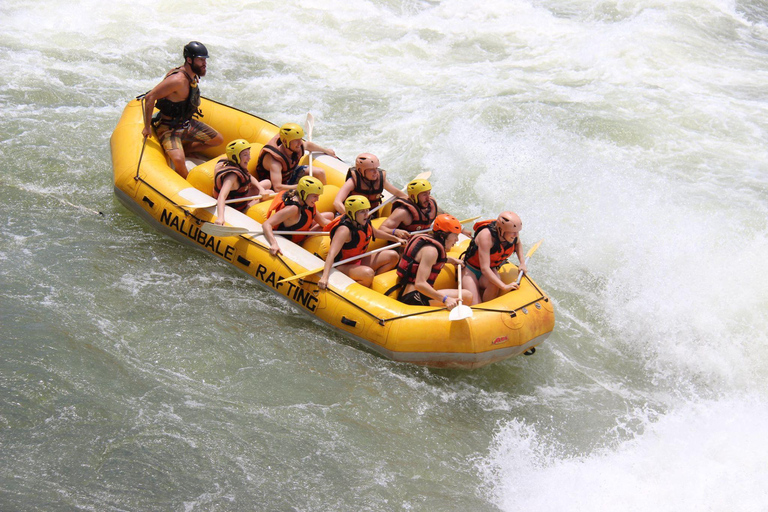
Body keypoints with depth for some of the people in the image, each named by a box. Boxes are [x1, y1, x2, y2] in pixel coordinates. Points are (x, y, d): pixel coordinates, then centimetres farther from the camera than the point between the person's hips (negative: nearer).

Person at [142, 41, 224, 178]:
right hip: (168, 127, -9)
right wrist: (147, 127, -25)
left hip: (186, 123, 9)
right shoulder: (178, 79, -28)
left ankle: (182, 149, 18)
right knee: (179, 161, -32)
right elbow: (149, 97, -28)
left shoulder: (194, 76, 0)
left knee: (218, 139, 15)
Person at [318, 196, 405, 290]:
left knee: (393, 256, 5)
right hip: (344, 266, -10)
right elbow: (331, 254, -42)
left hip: (360, 261, 10)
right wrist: (324, 277, -55)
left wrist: (396, 239, 32)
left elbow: (376, 233, 23)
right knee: (368, 273, -38)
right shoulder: (344, 230, -29)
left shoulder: (365, 223, -2)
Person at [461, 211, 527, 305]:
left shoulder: (513, 234, -14)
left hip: (491, 270, 5)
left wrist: (522, 263, 2)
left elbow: (518, 243, 16)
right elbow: (484, 269, -37)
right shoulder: (486, 235, -34)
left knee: (494, 286, -33)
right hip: (470, 270, -5)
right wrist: (504, 286, -42)